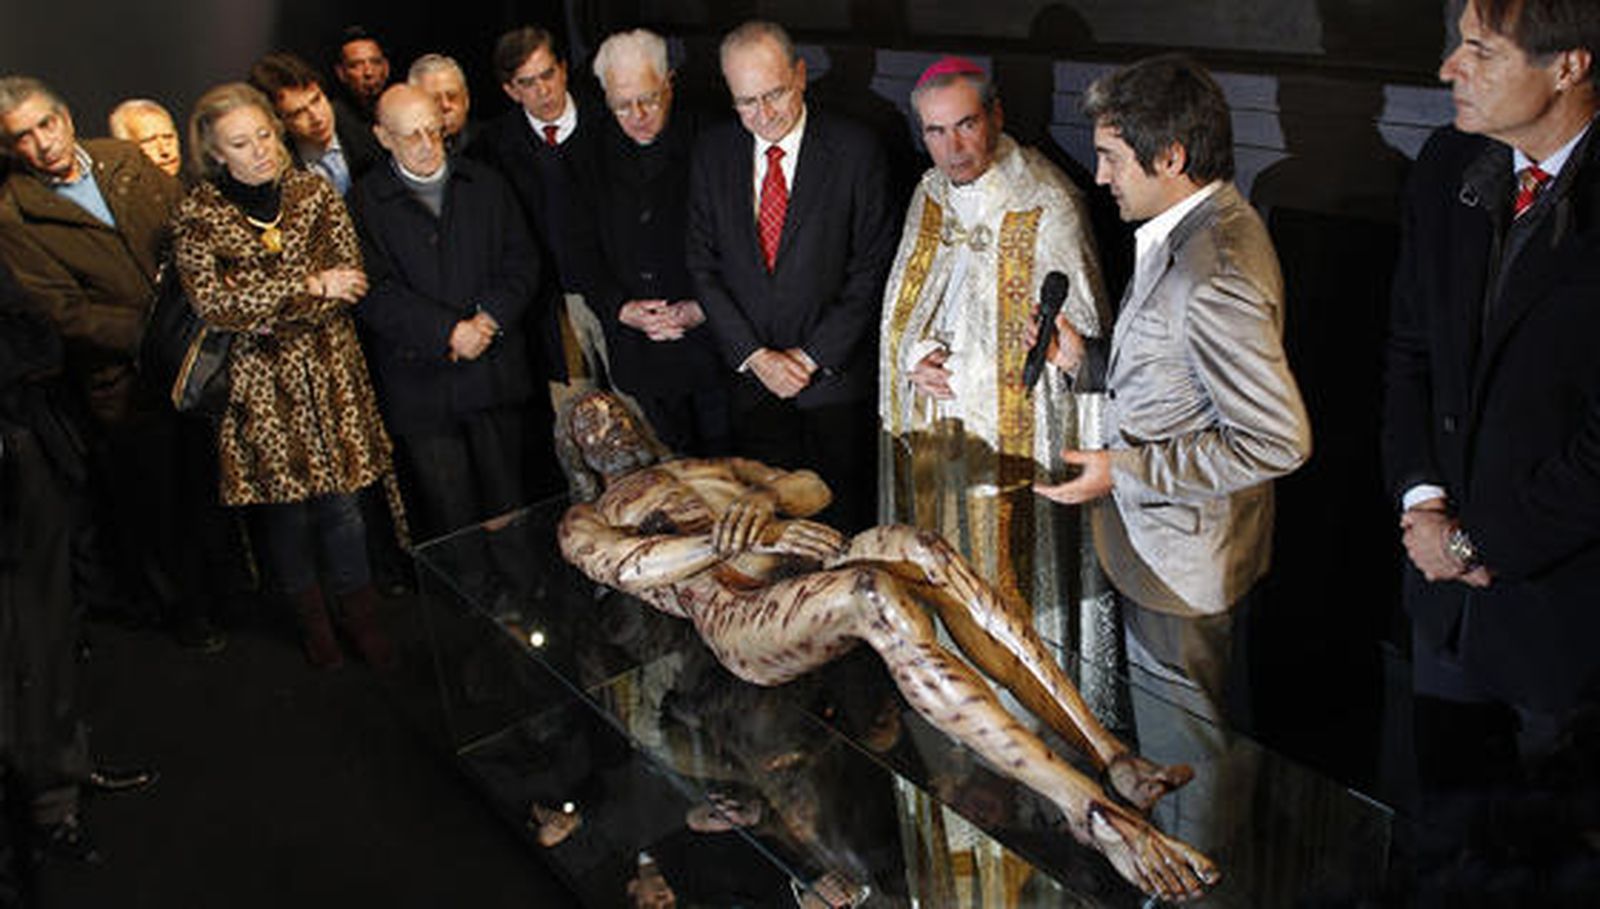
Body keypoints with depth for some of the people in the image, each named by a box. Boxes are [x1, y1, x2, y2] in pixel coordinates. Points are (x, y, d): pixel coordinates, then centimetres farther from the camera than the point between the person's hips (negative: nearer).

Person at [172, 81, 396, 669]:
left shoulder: (315, 194, 1)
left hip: (329, 371, 1)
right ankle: (310, 615, 30)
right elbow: (212, 303, -16)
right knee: (285, 505, 9)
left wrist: (259, 307, -14)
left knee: (340, 498, 5)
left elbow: (350, 282, -6)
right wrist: (309, 287, -18)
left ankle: (360, 614, 23)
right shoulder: (197, 217, -5)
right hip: (258, 384, -1)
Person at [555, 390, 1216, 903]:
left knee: (918, 548, -29)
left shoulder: (709, 468, 37)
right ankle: (1088, 807, -42)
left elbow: (814, 487, 23)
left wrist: (760, 501, -1)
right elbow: (630, 565, -2)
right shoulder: (585, 522, 22)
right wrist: (747, 537, -15)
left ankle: (1114, 756, -34)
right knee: (873, 596, -36)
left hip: (817, 568, 5)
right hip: (737, 613, -5)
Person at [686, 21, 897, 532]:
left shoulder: (855, 151, -8)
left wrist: (810, 356, -11)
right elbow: (703, 265, 3)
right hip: (750, 376, 3)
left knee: (844, 522, 8)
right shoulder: (713, 152, 2)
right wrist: (756, 356, -7)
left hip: (835, 378, -2)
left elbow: (872, 269, -8)